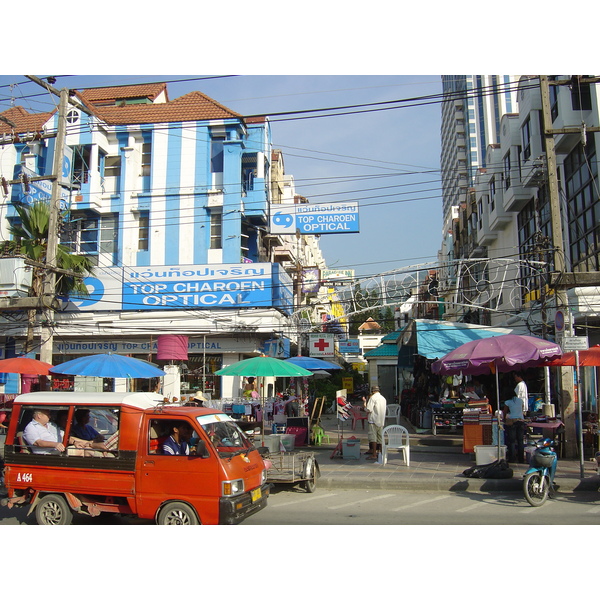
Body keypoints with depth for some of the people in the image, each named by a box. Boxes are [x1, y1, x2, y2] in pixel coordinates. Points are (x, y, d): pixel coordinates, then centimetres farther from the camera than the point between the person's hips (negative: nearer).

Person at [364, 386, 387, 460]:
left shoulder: (373, 398, -10)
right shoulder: (383, 398, 14)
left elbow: (369, 409, -17)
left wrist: (365, 403, -1)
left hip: (373, 420, -7)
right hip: (382, 421, 7)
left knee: (373, 437, -5)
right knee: (380, 438, 13)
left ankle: (374, 455, -7)